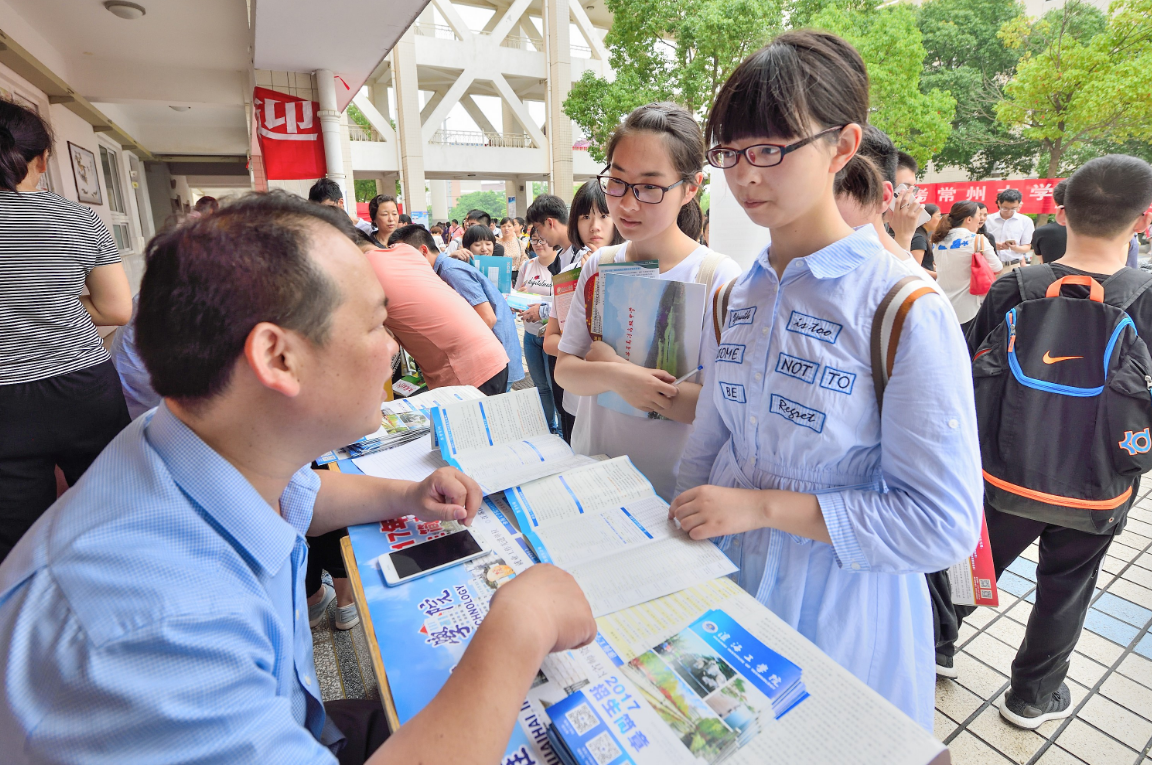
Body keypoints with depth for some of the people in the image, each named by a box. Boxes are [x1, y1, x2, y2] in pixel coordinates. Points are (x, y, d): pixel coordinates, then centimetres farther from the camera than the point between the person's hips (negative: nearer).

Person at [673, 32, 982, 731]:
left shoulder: (908, 310, -19)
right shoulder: (733, 299, -1)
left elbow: (944, 524, -20)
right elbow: (706, 449, 5)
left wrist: (764, 506, -23)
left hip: (845, 616, -5)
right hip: (731, 586, 5)